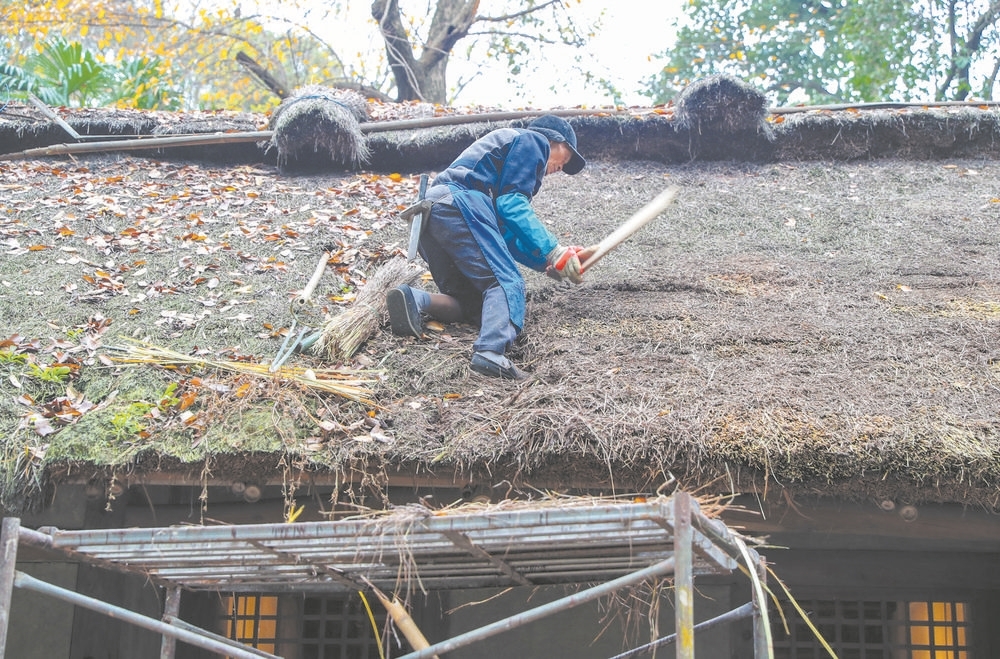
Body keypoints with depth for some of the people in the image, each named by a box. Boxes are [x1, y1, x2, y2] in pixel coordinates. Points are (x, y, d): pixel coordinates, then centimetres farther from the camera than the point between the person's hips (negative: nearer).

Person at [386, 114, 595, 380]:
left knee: (473, 303, 8)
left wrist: (548, 263, 20)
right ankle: (491, 352, -43)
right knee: (507, 283, -17)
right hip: (460, 204, -9)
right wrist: (554, 252, -8)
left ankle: (413, 299, -17)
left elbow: (506, 234, 29)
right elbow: (512, 204, -5)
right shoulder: (533, 140, 12)